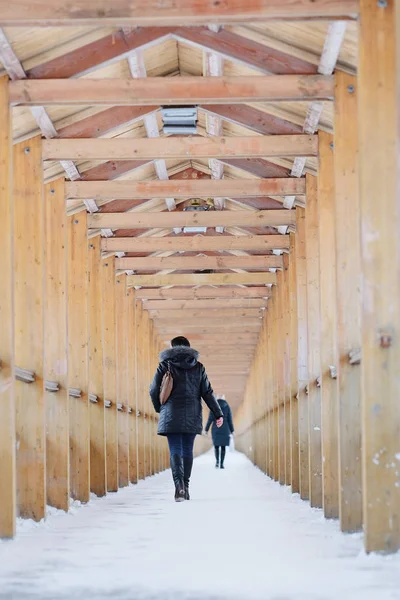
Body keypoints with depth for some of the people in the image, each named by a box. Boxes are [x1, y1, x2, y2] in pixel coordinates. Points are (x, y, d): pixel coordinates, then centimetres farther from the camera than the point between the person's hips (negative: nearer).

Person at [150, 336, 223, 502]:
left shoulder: (165, 365, 2)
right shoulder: (198, 367, 8)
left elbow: (154, 390, 2)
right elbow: (207, 392, 4)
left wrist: (159, 408, 20)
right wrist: (218, 414, 6)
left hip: (171, 415, -2)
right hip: (192, 416, 2)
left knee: (175, 450, -5)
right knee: (187, 450, 10)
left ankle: (179, 483, -26)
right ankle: (185, 487, 12)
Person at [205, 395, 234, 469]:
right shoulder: (227, 407, 1)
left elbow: (210, 419, -4)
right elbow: (230, 420, -1)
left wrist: (206, 429, 2)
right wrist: (232, 431, 5)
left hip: (216, 429, 0)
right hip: (225, 429, 0)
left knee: (216, 446, 13)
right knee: (223, 446, 5)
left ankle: (217, 461, -9)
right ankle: (221, 464, -4)